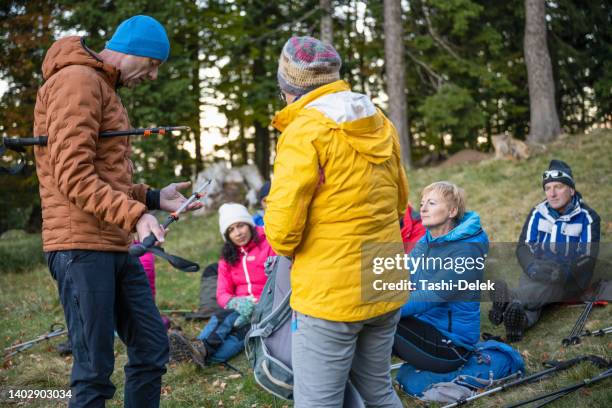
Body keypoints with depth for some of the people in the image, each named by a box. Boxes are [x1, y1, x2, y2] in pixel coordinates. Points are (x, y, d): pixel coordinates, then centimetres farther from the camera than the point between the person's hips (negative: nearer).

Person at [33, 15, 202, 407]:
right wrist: (135, 214, -24)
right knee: (95, 370, -6)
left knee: (152, 349, 12)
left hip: (116, 248, 10)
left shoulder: (105, 89, 23)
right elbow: (73, 175, -18)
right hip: (82, 247, -10)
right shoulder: (77, 80, -9)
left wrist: (153, 197, 14)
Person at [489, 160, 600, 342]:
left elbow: (587, 258, -7)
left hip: (571, 281, -3)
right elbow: (524, 246, 4)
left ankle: (510, 299, -62)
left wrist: (565, 271, -27)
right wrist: (532, 267, -19)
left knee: (556, 277, -39)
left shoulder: (587, 217, -1)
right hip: (537, 274, 3)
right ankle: (521, 318, -66)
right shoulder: (538, 213, 8)